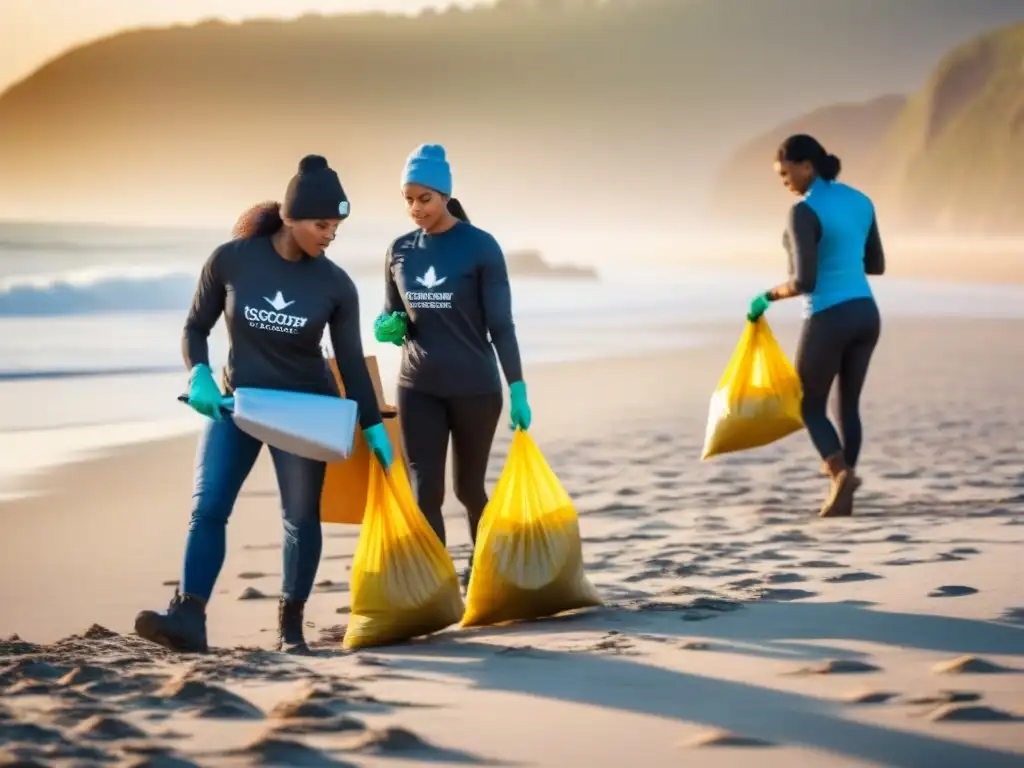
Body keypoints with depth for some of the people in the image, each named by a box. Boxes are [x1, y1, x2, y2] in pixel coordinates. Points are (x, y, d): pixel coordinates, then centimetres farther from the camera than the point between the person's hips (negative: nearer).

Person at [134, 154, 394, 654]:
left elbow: (351, 361, -2)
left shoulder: (336, 285, -10)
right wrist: (199, 375, -19)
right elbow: (195, 327, -2)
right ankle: (188, 618, -21)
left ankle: (291, 623, 12)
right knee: (207, 507, -13)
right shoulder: (230, 260, -13)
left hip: (304, 407, 0)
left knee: (301, 516, 1)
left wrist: (372, 426, -3)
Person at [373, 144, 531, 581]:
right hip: (418, 388, 3)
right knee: (424, 491, -6)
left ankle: (482, 565, 35)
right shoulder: (400, 251, 4)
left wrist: (517, 389, -11)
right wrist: (388, 328, -10)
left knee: (468, 487, 11)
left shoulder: (480, 247, -8)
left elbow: (501, 325, -7)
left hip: (475, 388, -3)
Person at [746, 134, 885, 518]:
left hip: (828, 322, -7)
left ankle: (842, 474, -15)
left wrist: (768, 296, -3)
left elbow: (804, 281, -21)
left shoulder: (803, 213, -17)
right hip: (865, 316, 7)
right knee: (847, 406, 17)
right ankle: (842, 497, 13)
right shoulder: (861, 201, 7)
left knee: (811, 408, 10)